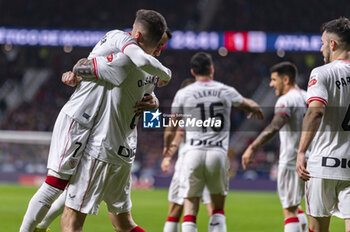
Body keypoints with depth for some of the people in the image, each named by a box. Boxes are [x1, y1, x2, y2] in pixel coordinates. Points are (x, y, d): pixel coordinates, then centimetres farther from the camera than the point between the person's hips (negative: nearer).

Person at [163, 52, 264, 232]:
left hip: (193, 152, -1)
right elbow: (249, 105, 27)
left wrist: (167, 147, 33)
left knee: (190, 205, 2)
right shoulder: (226, 92, 6)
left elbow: (171, 129, 10)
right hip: (218, 153, 1)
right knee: (218, 207, 15)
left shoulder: (183, 94, 2)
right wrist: (256, 109, 52)